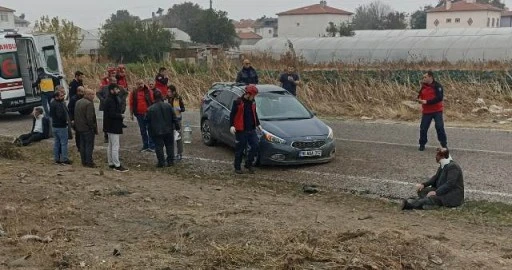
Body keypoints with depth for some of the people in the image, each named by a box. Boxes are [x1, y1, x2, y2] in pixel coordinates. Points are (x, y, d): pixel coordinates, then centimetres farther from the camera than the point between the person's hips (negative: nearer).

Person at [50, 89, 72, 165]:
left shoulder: (52, 103, 9)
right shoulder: (59, 104, -22)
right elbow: (61, 115, -28)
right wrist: (66, 120, -10)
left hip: (54, 125, 10)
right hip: (61, 126, -10)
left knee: (56, 143, 15)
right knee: (64, 143, -2)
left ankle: (57, 159, 21)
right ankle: (64, 159, 2)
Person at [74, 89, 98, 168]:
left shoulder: (78, 102, 10)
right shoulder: (89, 104, -20)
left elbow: (76, 116, 16)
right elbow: (90, 118, -24)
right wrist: (94, 127, -15)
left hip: (80, 128, 9)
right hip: (88, 128, -9)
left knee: (82, 145, 14)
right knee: (89, 146, -1)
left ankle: (84, 161, 21)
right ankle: (89, 162, 3)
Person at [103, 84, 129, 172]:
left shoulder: (114, 99, 13)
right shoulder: (110, 101, -19)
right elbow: (111, 114, -26)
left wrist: (120, 115, 1)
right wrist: (121, 116, -14)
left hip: (112, 127, 11)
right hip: (113, 127, -11)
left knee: (111, 146, 16)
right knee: (115, 147, -7)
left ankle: (111, 163, 25)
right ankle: (117, 165, -3)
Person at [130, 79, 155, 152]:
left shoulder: (148, 92, -1)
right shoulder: (133, 93, 4)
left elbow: (153, 102, -1)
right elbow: (131, 103, 7)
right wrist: (131, 114, 5)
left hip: (148, 113, -3)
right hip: (139, 115, 3)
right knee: (143, 131, 10)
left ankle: (152, 146, -3)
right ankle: (145, 146, 18)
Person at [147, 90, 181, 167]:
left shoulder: (151, 109, -6)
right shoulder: (168, 106, -3)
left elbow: (149, 122, -1)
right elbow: (174, 118, 1)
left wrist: (150, 133, 9)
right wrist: (177, 126, 11)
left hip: (157, 132, -2)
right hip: (168, 130, 2)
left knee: (159, 147, 4)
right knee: (169, 145, 13)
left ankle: (161, 162, 2)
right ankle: (170, 161, 14)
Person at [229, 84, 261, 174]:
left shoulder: (252, 102, 9)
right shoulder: (238, 102, -9)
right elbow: (232, 114, -8)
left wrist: (258, 124, 23)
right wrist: (232, 125, -18)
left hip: (251, 130, 6)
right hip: (241, 130, -6)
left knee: (255, 146, -2)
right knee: (240, 149, 2)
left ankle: (249, 164, 15)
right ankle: (237, 167, 14)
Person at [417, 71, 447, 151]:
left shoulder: (437, 86, -11)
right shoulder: (423, 87, 8)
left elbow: (439, 98, -21)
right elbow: (420, 96, 18)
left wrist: (427, 102, -23)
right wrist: (420, 100, -6)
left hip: (437, 111, -5)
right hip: (426, 111, 5)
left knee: (440, 127, -8)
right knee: (423, 128, 3)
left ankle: (444, 144, 5)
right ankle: (422, 145, 17)